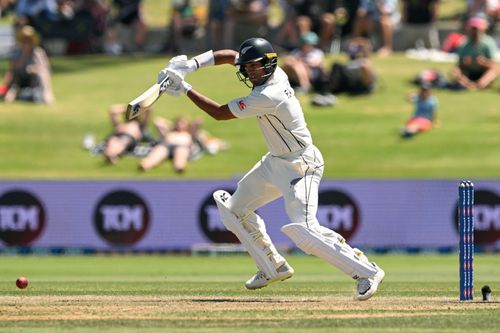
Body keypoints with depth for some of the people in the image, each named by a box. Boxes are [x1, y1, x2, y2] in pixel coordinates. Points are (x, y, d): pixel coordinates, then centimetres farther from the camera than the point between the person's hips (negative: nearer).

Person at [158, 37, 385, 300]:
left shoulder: (269, 96, -27)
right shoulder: (274, 74, -2)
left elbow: (219, 113, -20)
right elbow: (230, 55, 13)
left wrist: (184, 89, -13)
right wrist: (191, 65, 0)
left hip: (301, 165, -10)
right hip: (276, 162, 10)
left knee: (303, 230, -24)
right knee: (236, 209, 17)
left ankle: (366, 271, -18)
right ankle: (274, 268, 27)